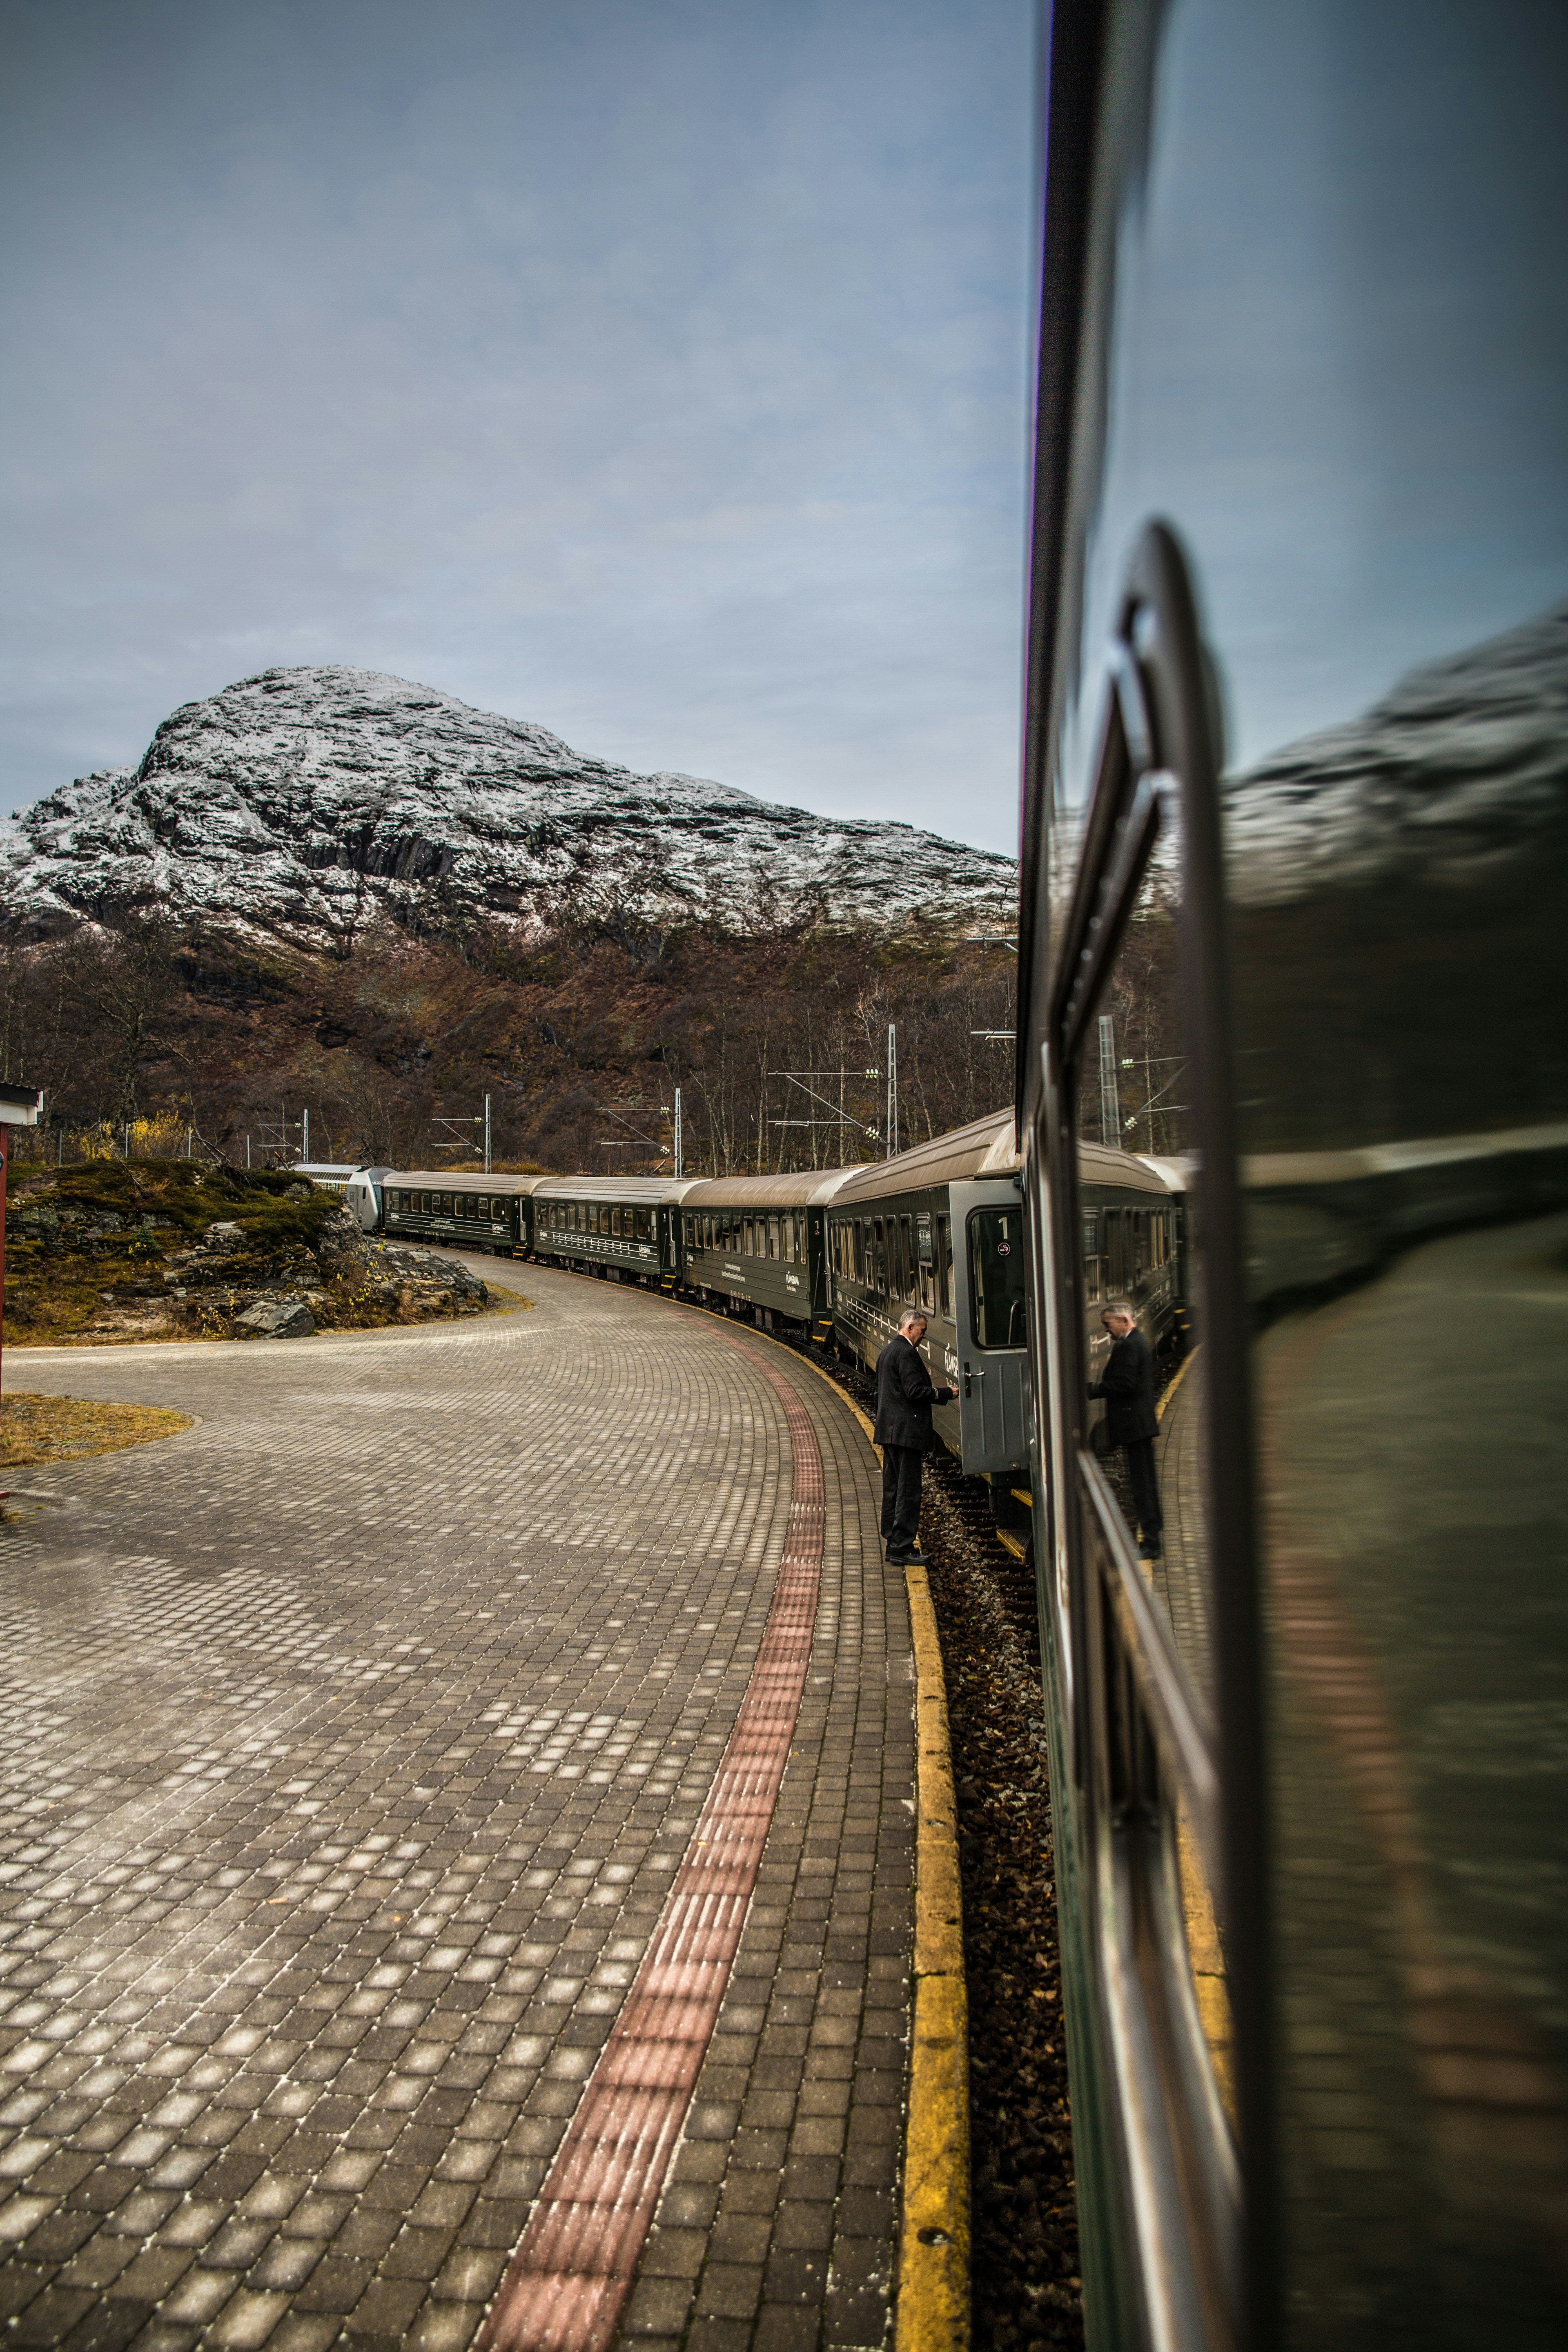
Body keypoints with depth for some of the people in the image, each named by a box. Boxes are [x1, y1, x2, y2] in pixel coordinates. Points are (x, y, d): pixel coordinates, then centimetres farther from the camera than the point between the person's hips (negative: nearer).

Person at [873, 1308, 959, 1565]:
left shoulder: (888, 1351, 17)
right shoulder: (906, 1353, -15)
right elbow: (915, 1391, -21)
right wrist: (946, 1394, -10)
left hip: (888, 1430, 11)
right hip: (905, 1432, -11)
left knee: (892, 1489, 13)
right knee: (908, 1490, -5)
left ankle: (893, 1543, 19)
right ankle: (903, 1548, -2)